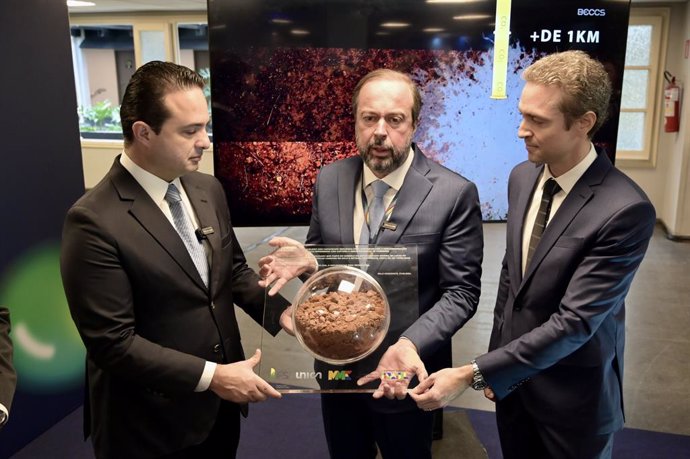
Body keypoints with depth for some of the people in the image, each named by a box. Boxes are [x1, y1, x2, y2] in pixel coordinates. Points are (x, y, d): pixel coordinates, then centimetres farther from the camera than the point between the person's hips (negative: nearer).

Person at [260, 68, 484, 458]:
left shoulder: (454, 193, -16)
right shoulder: (329, 180, -3)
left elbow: (462, 291, -14)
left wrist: (410, 345, -29)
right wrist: (303, 261, -17)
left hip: (404, 372, -3)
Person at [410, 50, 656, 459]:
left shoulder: (626, 210, -25)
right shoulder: (522, 177, -3)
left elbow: (574, 321, -26)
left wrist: (473, 374, -27)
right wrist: (495, 361, 8)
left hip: (573, 394, -5)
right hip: (513, 376, 5)